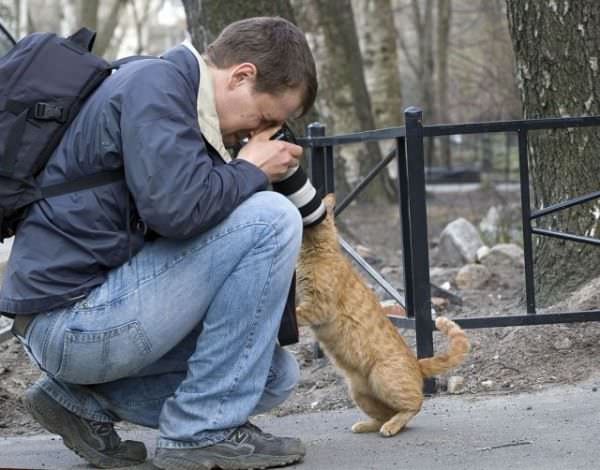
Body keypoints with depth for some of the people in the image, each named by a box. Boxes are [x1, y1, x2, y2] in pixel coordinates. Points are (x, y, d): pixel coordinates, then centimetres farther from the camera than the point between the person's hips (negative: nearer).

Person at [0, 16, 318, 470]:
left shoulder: (175, 96, 19)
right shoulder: (156, 83, -13)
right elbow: (175, 206, -27)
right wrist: (252, 171, -9)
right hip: (73, 317, -11)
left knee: (277, 376, 13)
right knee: (270, 218, -15)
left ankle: (83, 398, 13)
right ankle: (204, 430, -10)